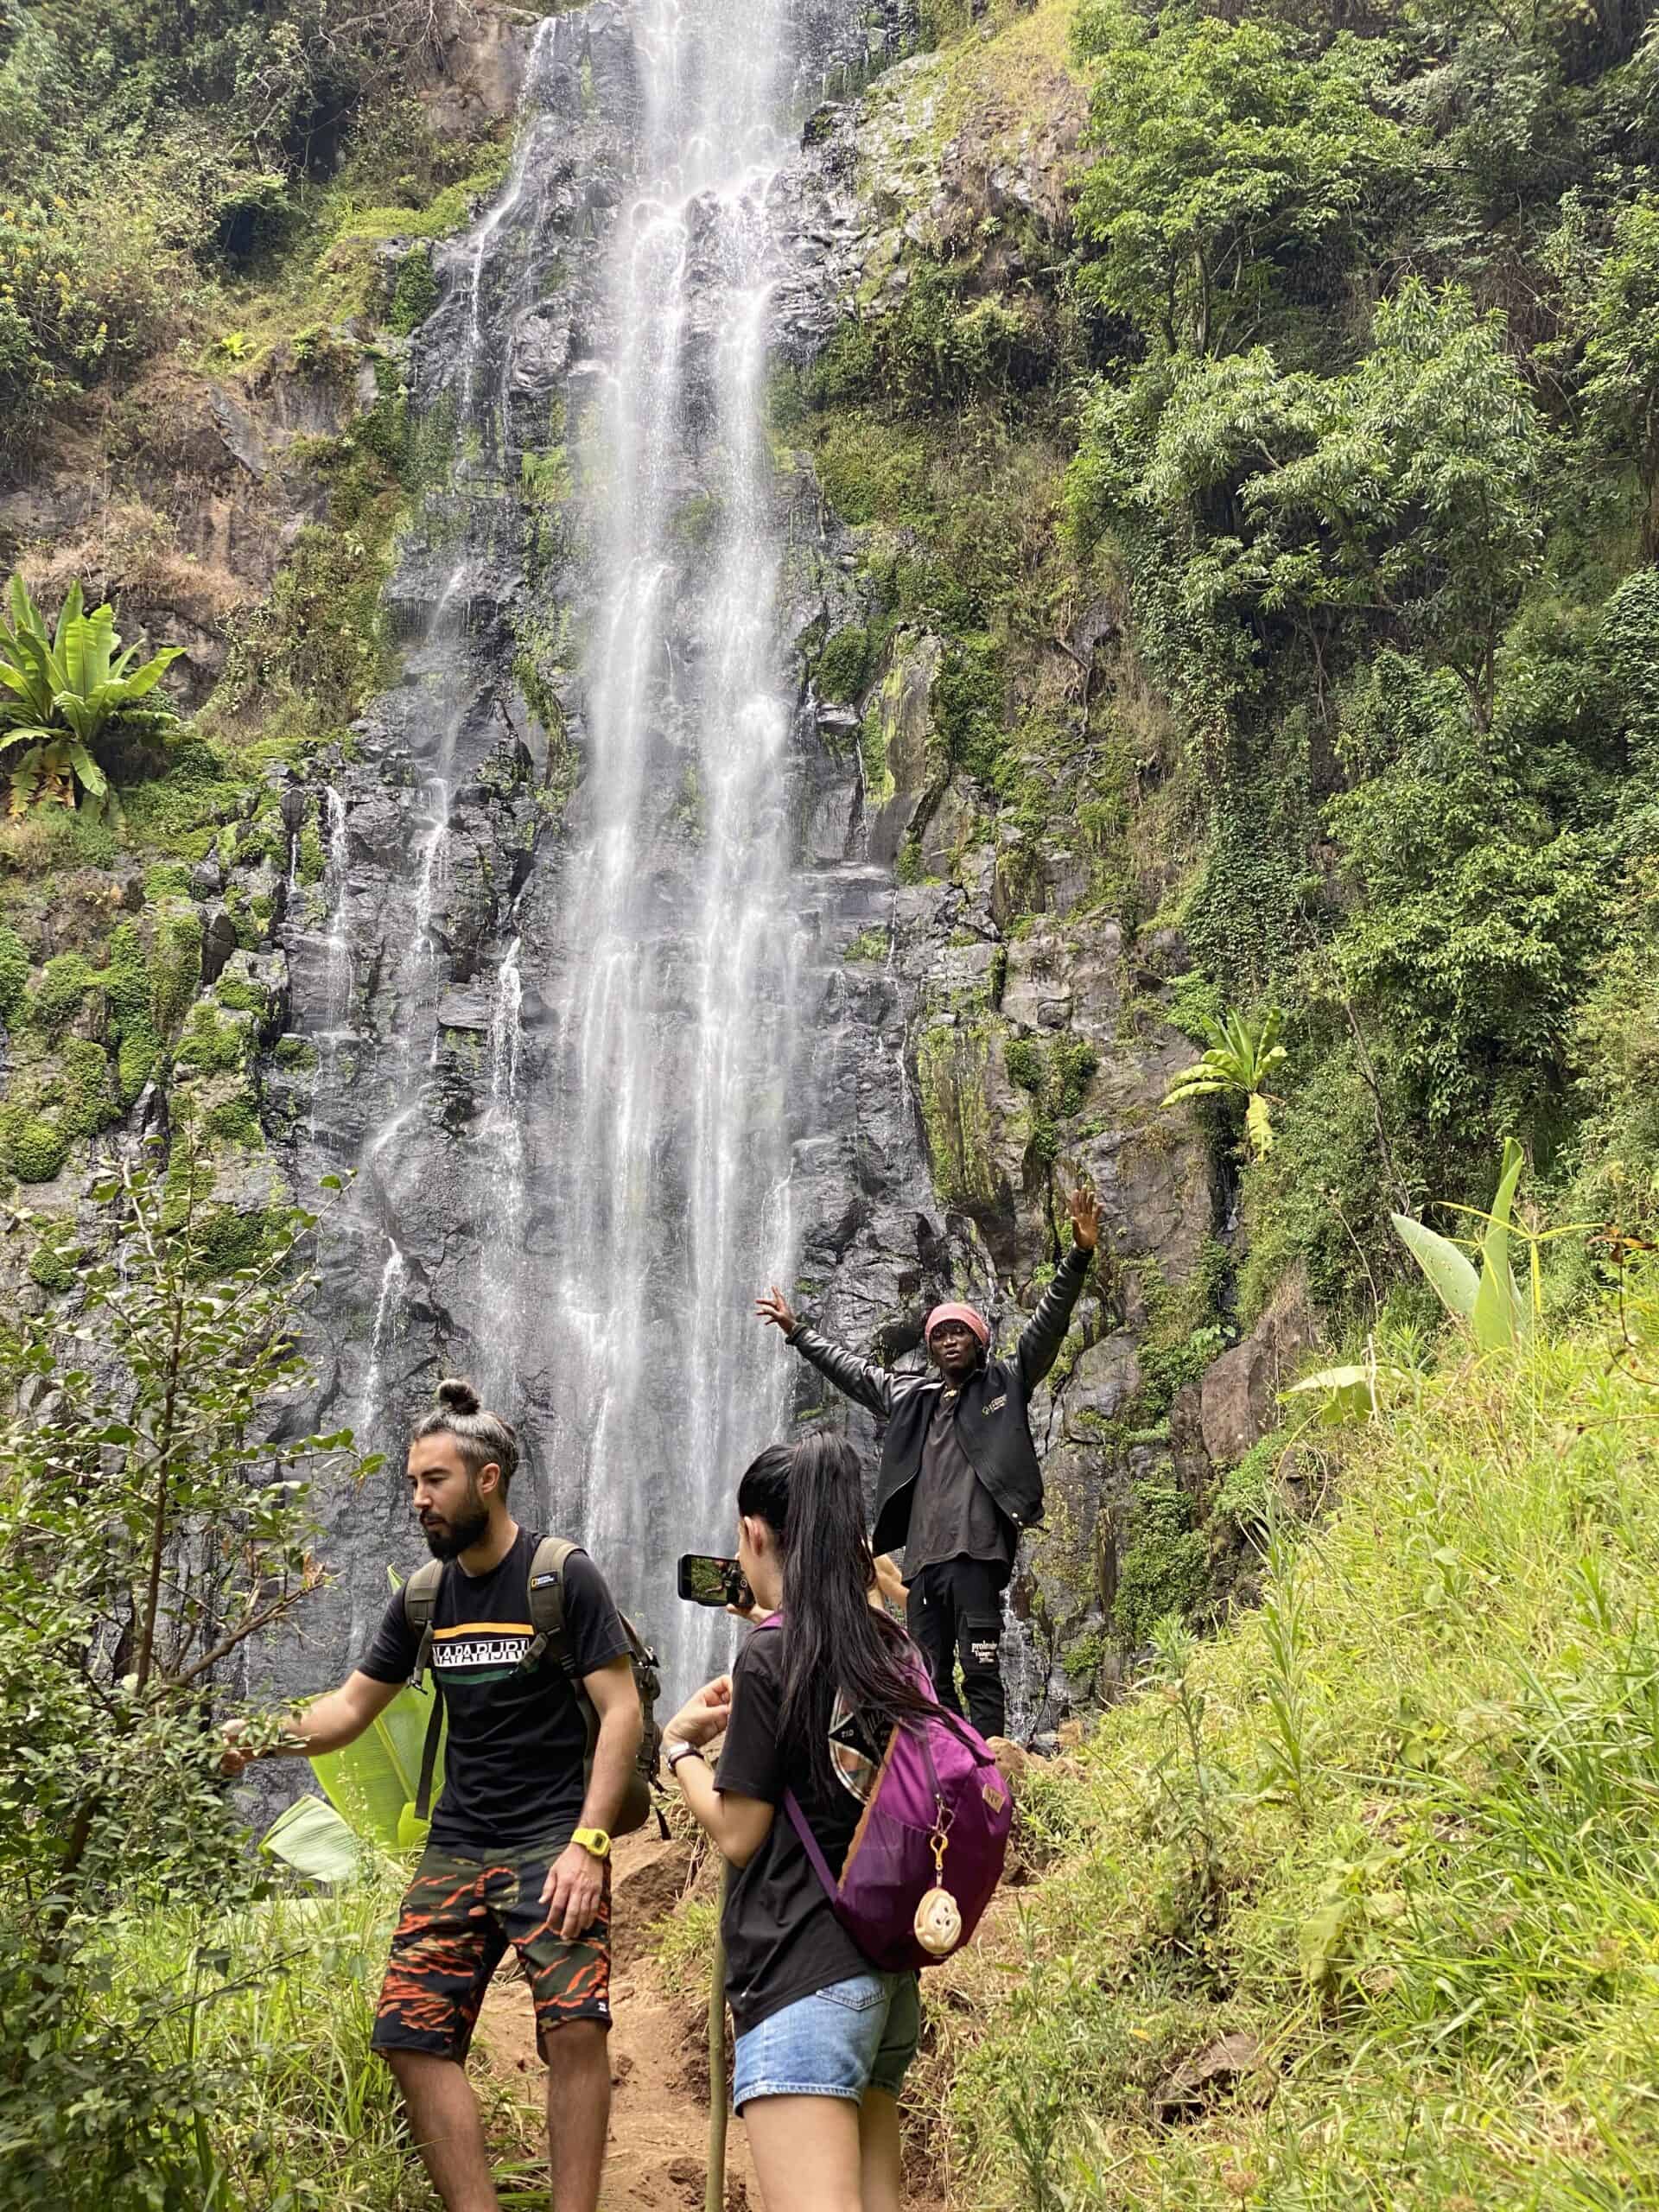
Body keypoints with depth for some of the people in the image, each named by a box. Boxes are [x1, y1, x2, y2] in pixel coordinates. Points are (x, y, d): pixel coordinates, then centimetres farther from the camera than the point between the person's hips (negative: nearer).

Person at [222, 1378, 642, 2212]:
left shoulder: (564, 1575, -7)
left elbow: (621, 1711, -9)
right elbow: (350, 1708, 14)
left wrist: (587, 1844, -17)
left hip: (553, 1837, -5)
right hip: (457, 1845, 6)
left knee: (573, 2026, -22)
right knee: (412, 2037, -5)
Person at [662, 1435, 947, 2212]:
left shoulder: (771, 1657, -12)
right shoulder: (892, 1648, 7)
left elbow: (738, 1835, -7)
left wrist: (681, 1745, 8)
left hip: (804, 1974, -8)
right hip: (888, 1967, 8)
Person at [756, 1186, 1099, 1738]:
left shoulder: (1004, 1384, 9)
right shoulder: (911, 1398, 21)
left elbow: (1047, 1325, -1)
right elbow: (849, 1367, 33)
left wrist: (1079, 1257, -12)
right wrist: (797, 1331, 39)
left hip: (976, 1552, -5)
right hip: (922, 1555, 6)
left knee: (981, 1674, -8)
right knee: (929, 1681, 6)